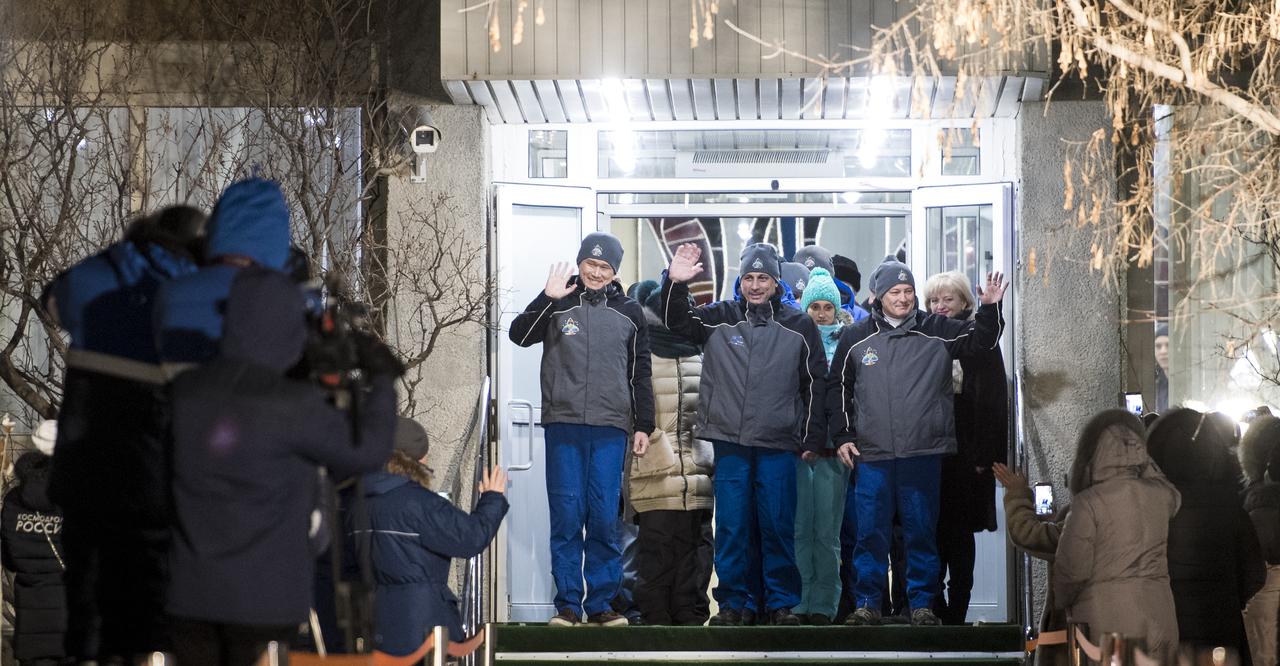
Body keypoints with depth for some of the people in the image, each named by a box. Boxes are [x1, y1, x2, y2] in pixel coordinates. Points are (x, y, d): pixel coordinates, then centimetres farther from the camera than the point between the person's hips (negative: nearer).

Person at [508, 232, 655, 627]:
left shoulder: (629, 313, 12)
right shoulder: (558, 305, 7)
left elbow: (640, 375, 15)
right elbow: (519, 335, -7)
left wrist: (643, 425, 11)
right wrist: (548, 298, -17)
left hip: (610, 429, 1)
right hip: (563, 424, -1)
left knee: (605, 519, 0)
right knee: (566, 517, -2)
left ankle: (601, 603, 5)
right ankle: (568, 604, 2)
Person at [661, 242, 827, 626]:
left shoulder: (799, 326, 7)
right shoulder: (720, 318, 8)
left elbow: (815, 384, 9)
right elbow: (677, 323, -1)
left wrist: (813, 439, 6)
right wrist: (675, 284, -19)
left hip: (779, 445, -1)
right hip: (730, 440, 1)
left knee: (778, 526, 0)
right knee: (732, 526, 1)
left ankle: (781, 602, 8)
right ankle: (735, 602, 8)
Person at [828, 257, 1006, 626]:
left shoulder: (936, 331, 5)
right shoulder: (855, 338, 8)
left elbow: (980, 339, 2)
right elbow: (838, 388, 15)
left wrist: (990, 309, -17)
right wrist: (843, 436, 9)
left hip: (923, 453, -1)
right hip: (871, 454, 1)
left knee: (922, 532, 3)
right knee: (870, 533, 1)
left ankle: (922, 603, 10)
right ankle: (867, 603, 9)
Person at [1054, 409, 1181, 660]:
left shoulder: (1088, 503, -12)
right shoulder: (1161, 496, 3)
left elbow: (1072, 568, -7)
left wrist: (1062, 602, 12)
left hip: (1106, 618, -4)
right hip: (1158, 617, 5)